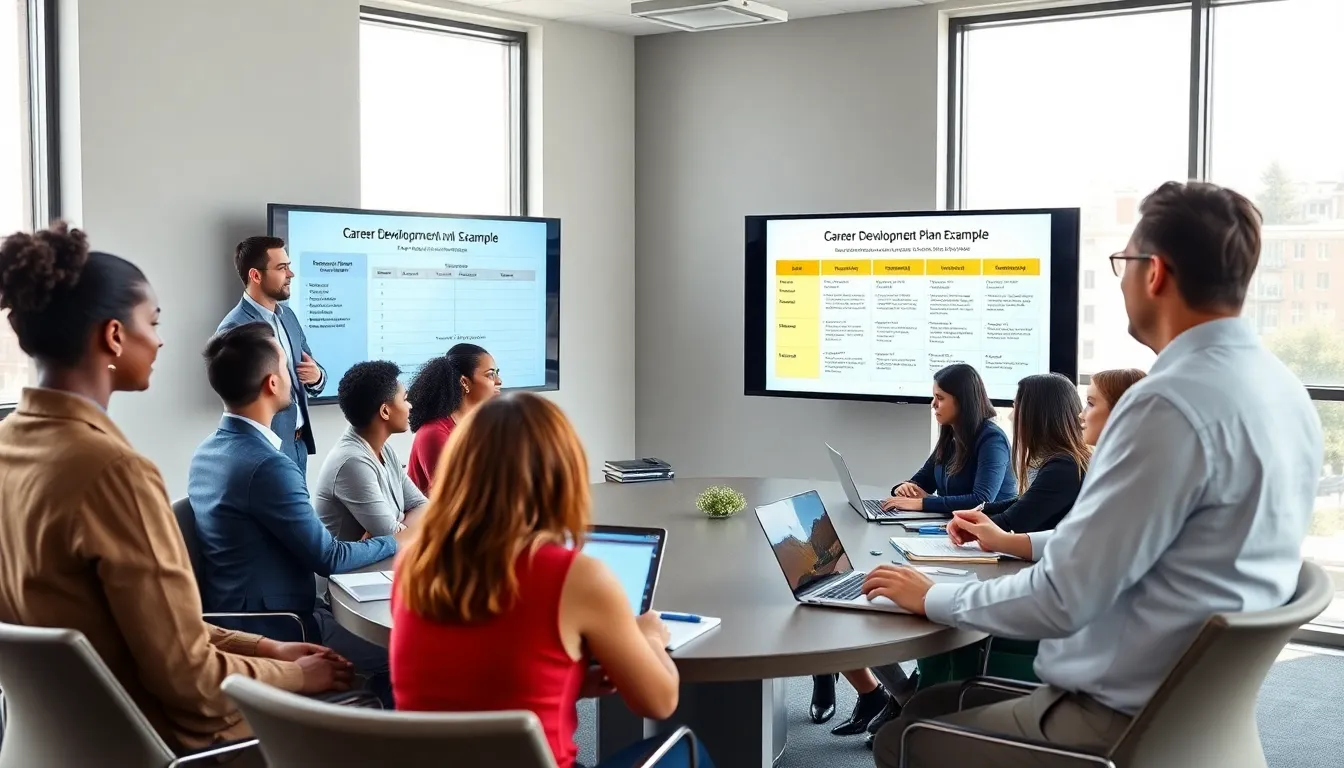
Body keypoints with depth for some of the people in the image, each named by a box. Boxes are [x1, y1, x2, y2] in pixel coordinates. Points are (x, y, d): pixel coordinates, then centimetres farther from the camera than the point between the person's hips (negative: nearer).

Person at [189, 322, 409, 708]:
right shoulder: (267, 465, -25)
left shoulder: (206, 454, 5)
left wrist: (363, 544, 9)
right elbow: (328, 558, -17)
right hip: (275, 631, -9)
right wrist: (396, 542, 0)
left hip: (239, 622, 9)